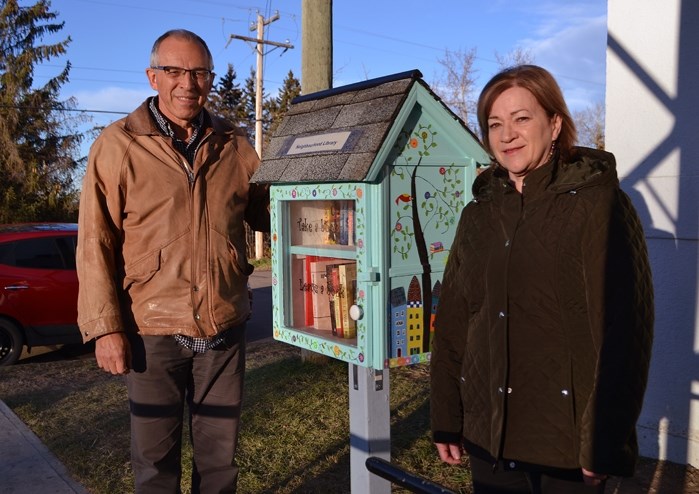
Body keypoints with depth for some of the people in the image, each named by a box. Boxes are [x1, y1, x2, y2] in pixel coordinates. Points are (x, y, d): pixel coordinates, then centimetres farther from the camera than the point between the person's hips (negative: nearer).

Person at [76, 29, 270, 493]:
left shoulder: (234, 145, 5)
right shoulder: (119, 144, -5)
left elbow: (267, 212, 12)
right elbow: (96, 244, -6)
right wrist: (105, 327, -9)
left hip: (225, 328, 3)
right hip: (154, 331, -3)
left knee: (220, 453, 17)